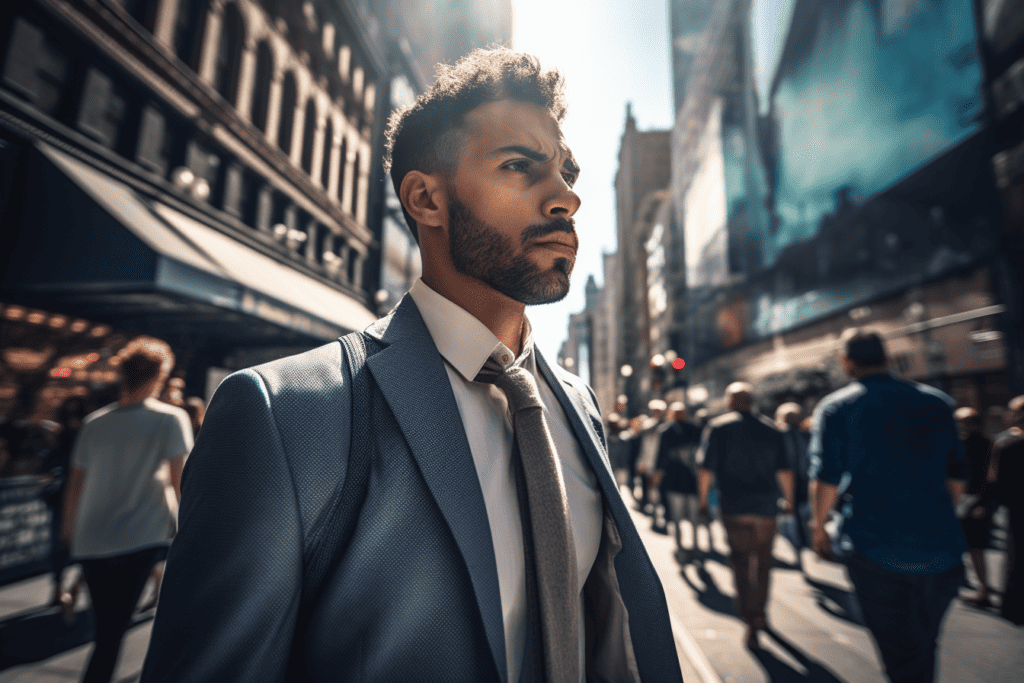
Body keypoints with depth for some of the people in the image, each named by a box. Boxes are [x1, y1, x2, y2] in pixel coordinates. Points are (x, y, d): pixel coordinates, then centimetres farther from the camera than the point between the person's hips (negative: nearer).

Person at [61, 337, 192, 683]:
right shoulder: (170, 418, -8)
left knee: (106, 634, 17)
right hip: (141, 539, -4)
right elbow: (179, 481, -10)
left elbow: (76, 482, 12)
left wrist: (69, 527, 26)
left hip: (90, 541, 5)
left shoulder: (94, 422, 6)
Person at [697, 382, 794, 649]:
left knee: (741, 562, 5)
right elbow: (784, 470, 7)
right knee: (763, 561, 18)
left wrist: (703, 500, 1)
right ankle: (759, 614, 31)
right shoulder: (771, 429, 6)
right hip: (766, 506, 4)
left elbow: (705, 468, -8)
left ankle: (750, 620, -2)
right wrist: (789, 499, 20)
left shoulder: (718, 427, -4)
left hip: (734, 507, -3)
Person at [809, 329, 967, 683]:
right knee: (924, 649, 24)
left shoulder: (835, 407, -6)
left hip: (877, 551, -5)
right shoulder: (936, 402, 8)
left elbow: (826, 479, -11)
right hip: (943, 550, 5)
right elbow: (957, 478, 12)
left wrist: (819, 526, 4)